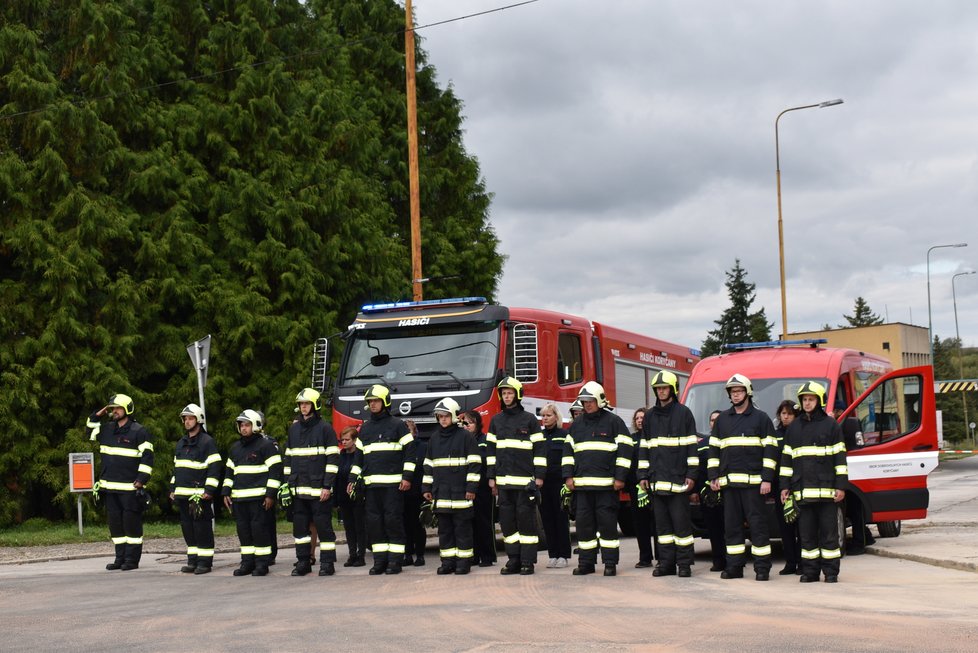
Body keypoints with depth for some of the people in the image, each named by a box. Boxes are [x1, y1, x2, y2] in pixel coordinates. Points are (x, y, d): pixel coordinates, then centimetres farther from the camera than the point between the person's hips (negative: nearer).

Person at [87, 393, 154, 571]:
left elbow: (147, 456, -9)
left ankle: (132, 559, 3)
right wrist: (96, 416, 14)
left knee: (131, 523, -3)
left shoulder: (139, 432, -6)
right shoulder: (107, 429, 14)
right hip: (110, 487, 7)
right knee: (115, 523, 10)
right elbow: (90, 432, 30)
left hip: (130, 488, -7)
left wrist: (141, 479, -15)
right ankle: (120, 558, 17)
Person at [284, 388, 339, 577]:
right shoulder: (294, 428, 14)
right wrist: (287, 483, 11)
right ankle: (303, 562, 16)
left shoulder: (324, 428, -3)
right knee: (300, 526, 8)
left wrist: (327, 486, -12)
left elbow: (333, 458, -7)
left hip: (318, 488, -6)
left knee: (323, 525, -3)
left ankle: (327, 563, 3)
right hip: (298, 489, 6)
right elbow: (288, 458, 19)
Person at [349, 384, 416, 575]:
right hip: (371, 484, 5)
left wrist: (407, 477, -10)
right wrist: (353, 479, 13)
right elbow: (359, 455, 21)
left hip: (393, 483, -5)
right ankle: (380, 560, 8)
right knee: (373, 522, 3)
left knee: (393, 520, -5)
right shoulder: (365, 428, 17)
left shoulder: (397, 425, 1)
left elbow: (410, 451, -2)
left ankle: (395, 560, 0)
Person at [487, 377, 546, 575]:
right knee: (507, 520, 4)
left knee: (526, 519, -3)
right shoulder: (496, 421, 14)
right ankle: (513, 560, 10)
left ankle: (528, 561, 0)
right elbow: (491, 450, 16)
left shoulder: (530, 419, 2)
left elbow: (540, 448, -1)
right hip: (504, 480, 4)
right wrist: (492, 477, 10)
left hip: (525, 480, -4)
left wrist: (539, 476, -7)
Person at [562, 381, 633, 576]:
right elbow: (568, 450, 18)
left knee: (607, 523, -3)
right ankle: (586, 562, 12)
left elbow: (624, 449, -3)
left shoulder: (614, 421, 0)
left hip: (606, 484, -5)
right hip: (582, 484, 5)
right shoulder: (577, 424, 15)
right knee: (584, 523, 5)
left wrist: (620, 477, -9)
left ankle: (610, 562, 2)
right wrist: (568, 476, 8)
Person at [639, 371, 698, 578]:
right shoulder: (650, 416, 15)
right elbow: (644, 447, 16)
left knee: (681, 522, -4)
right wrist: (643, 475, 9)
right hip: (657, 479, 5)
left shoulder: (684, 413, 1)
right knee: (662, 523, 6)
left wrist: (691, 475, -8)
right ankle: (666, 563, 11)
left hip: (678, 478, -5)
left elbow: (691, 446, -1)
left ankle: (684, 563, 1)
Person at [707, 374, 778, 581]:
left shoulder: (761, 418, 4)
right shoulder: (722, 419, 16)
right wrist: (713, 477, 8)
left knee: (757, 523, -5)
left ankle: (762, 567, -2)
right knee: (731, 525, 5)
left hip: (752, 481, -4)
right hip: (728, 481, 4)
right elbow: (713, 449, 18)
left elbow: (770, 450, -1)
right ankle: (734, 566, 11)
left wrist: (767, 479, -9)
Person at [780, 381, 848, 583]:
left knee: (829, 532, 0)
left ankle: (830, 571, 5)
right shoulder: (794, 428, 15)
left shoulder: (831, 425, 3)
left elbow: (840, 457, 1)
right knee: (807, 533, 5)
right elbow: (786, 458, 16)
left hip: (826, 489, -4)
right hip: (802, 489, 4)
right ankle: (810, 571, 10)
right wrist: (785, 485, 10)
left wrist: (841, 485, -5)